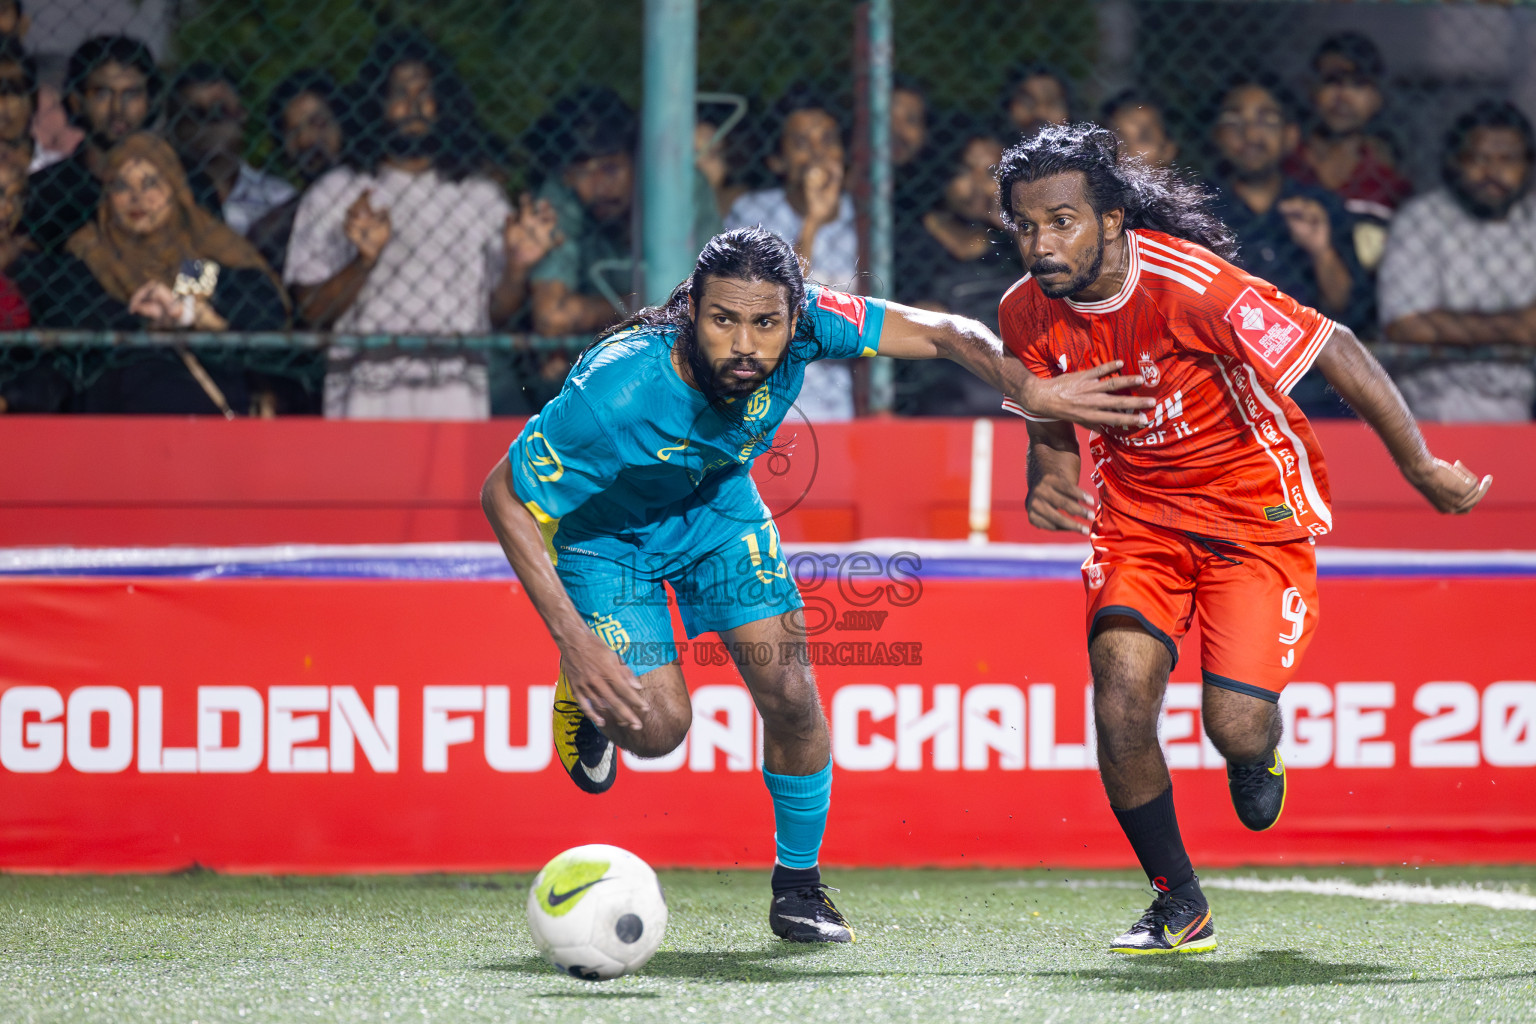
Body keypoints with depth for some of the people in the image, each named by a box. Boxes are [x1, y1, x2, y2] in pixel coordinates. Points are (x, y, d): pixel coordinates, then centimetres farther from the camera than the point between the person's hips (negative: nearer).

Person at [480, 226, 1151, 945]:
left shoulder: (803, 324, -32)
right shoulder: (614, 393, -42)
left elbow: (942, 333, -22)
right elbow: (505, 495, -30)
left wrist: (1029, 390, -42)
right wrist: (573, 639, -36)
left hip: (718, 508, 4)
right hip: (604, 530, -4)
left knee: (790, 696, -4)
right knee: (657, 726, -15)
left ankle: (798, 886, 19)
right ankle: (587, 694, 21)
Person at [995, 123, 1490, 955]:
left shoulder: (1193, 285, -28)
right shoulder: (1028, 313, -10)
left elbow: (1337, 349, -20)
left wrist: (1419, 465, -18)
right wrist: (1045, 488, -14)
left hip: (1257, 510, -4)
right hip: (1137, 510, 4)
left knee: (1235, 726, -16)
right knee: (1121, 696, -17)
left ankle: (1258, 751, 26)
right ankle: (1180, 907, 2)